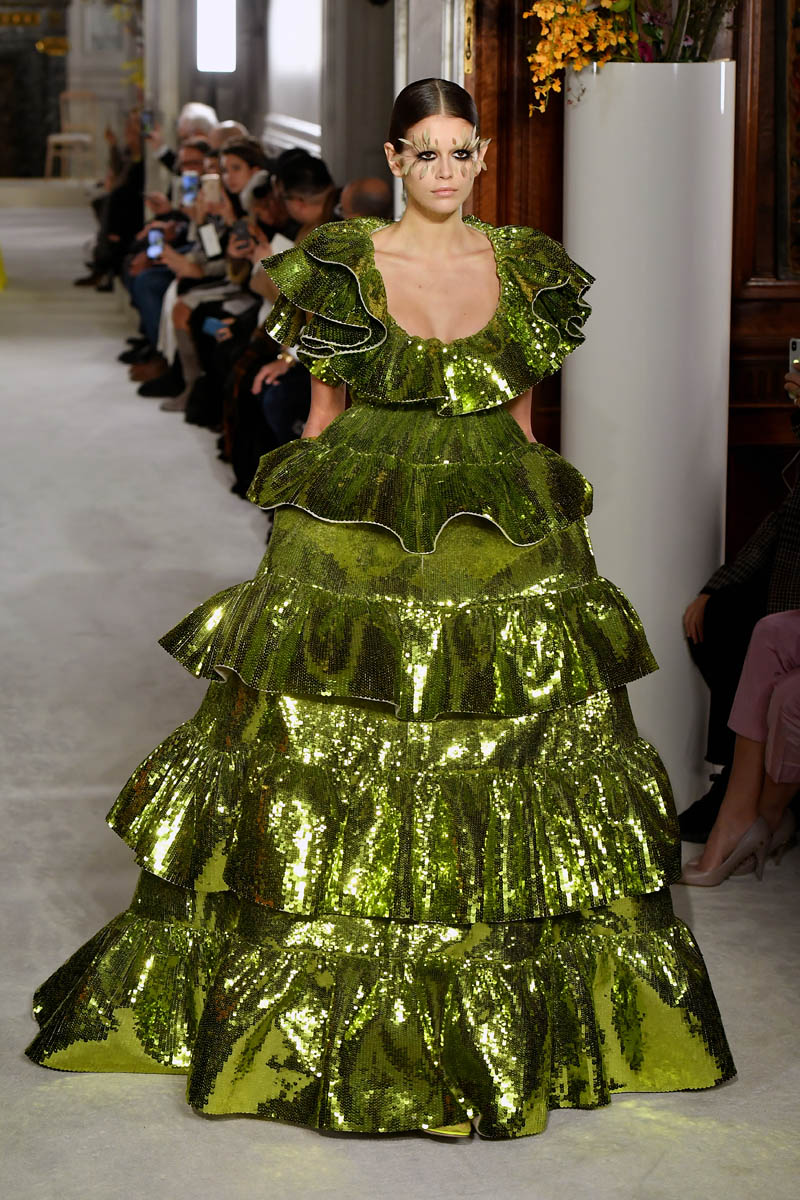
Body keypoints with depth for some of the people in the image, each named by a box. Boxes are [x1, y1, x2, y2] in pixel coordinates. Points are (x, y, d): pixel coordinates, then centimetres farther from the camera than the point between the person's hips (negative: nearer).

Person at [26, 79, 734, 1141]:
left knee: (511, 781, 5)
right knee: (337, 780, 1)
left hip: (505, 555, 2)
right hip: (355, 545, -2)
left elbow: (523, 420, 12)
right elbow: (322, 415, 4)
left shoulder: (527, 271, 6)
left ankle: (504, 1031, 18)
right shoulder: (341, 266, 0)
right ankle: (317, 1023, 15)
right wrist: (309, 522, 2)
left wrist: (524, 521, 11)